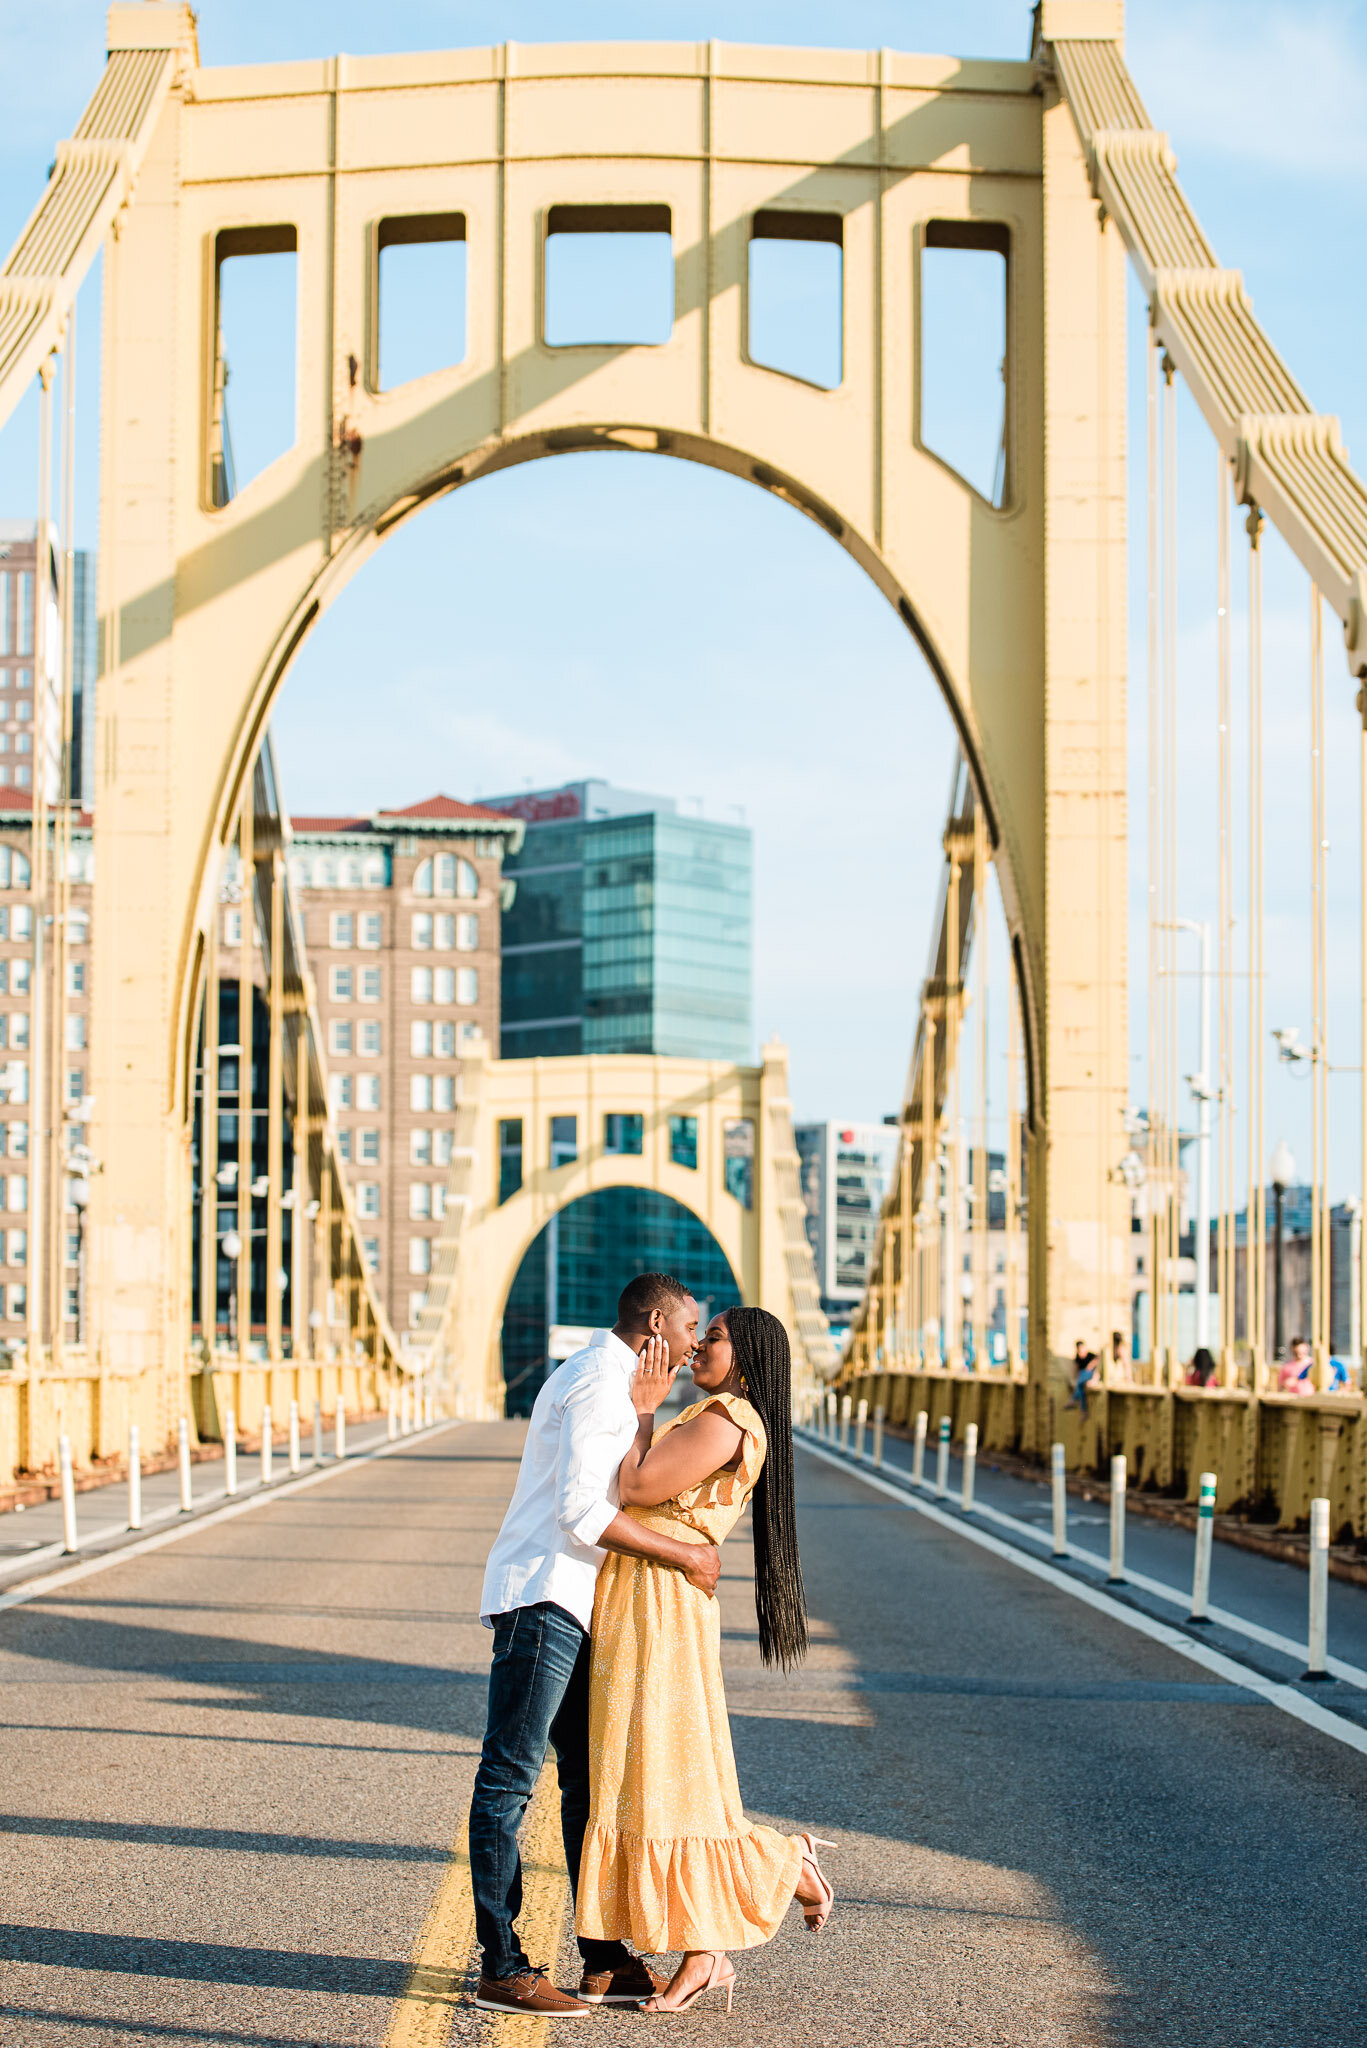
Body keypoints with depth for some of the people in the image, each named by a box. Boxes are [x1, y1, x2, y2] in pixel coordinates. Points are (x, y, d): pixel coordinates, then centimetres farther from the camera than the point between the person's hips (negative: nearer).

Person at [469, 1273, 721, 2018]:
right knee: (510, 1777, -7)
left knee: (591, 1775, 11)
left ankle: (603, 1961, 15)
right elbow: (583, 1512, -22)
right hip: (542, 1595, -11)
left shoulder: (610, 1381, 20)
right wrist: (682, 1555, -14)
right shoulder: (598, 1382, -13)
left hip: (574, 1603, 11)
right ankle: (501, 1968, -5)